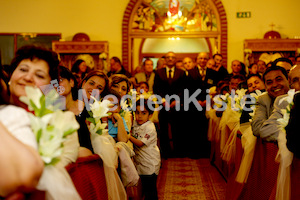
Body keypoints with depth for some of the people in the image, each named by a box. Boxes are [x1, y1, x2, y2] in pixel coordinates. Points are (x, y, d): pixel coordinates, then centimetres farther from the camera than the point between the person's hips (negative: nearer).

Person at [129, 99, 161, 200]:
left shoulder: (150, 128, -20)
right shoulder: (136, 123, 2)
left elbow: (140, 143, -22)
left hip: (150, 164, -7)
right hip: (140, 162, 7)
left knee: (150, 188, 0)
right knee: (144, 187, 18)